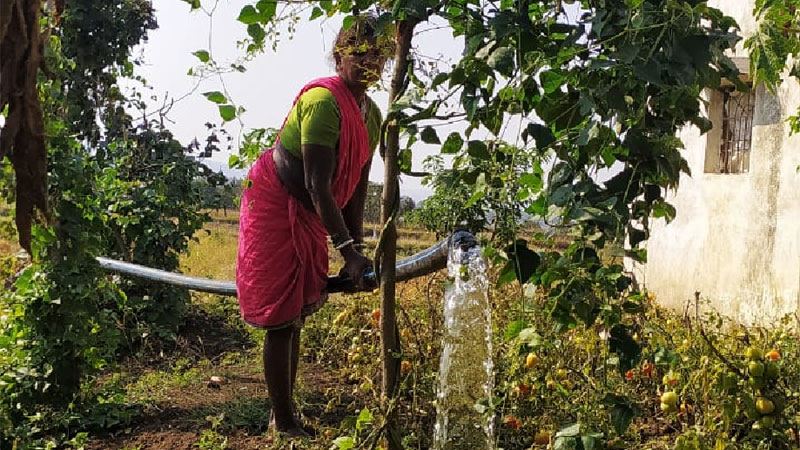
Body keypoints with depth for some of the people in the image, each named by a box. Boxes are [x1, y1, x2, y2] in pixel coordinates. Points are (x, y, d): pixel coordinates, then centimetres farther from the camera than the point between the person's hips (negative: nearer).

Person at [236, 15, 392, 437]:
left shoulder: (372, 114, 3)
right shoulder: (323, 101, -25)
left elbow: (355, 188, 6)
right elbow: (318, 186, -28)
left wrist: (356, 250, 5)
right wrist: (347, 250, -29)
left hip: (309, 214, 9)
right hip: (275, 204, -9)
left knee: (297, 312, 15)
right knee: (281, 316, -4)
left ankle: (288, 410, 29)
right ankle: (283, 421, 10)